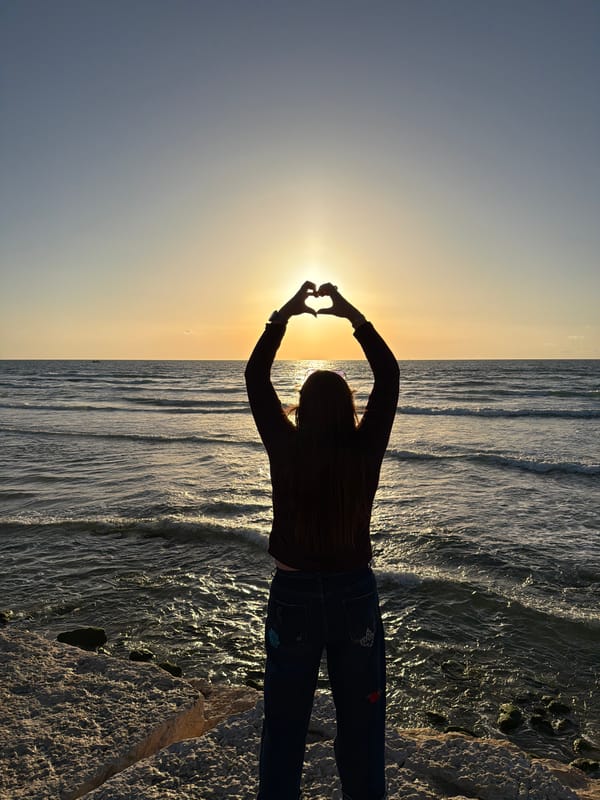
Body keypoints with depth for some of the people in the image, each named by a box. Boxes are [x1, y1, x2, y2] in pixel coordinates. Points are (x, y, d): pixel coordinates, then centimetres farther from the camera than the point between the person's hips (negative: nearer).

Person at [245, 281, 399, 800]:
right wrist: (353, 315, 2)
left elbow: (256, 378, -2)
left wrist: (284, 314, 2)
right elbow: (389, 377, -1)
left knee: (285, 722, 17)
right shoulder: (365, 453, -14)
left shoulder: (285, 450, -14)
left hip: (294, 595, 0)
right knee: (361, 721, 19)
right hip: (356, 595, 1)